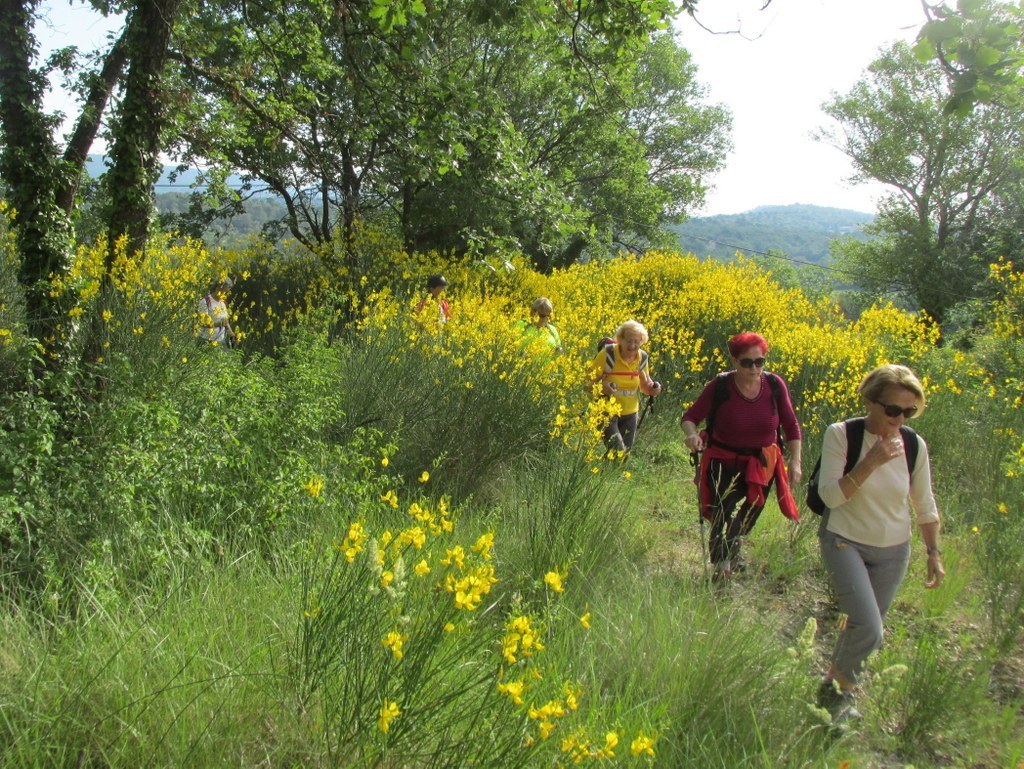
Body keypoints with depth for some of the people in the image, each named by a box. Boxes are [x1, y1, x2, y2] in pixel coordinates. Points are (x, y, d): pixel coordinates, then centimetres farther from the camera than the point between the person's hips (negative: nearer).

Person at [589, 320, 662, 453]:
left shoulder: (642, 358, -3)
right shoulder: (607, 354, -18)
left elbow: (644, 386, 11)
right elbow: (589, 381, -12)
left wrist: (652, 389, -11)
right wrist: (601, 387, -32)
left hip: (630, 413, 5)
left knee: (625, 452, 13)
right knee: (617, 451, -20)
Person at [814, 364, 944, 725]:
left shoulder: (914, 445, -5)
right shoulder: (840, 435, -15)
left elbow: (925, 506, 7)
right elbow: (830, 495, -20)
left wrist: (934, 554, 9)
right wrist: (870, 462, -28)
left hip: (893, 552, 4)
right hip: (845, 543, -4)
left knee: (866, 628, 13)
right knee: (868, 629, -16)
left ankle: (835, 683, 38)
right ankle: (841, 689, 12)